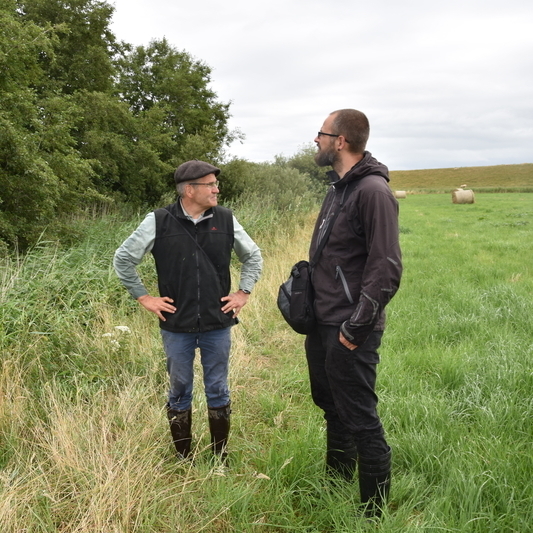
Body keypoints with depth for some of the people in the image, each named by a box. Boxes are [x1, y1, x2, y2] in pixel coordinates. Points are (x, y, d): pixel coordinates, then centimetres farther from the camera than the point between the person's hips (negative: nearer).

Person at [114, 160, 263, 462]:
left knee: (218, 392, 10)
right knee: (180, 392, 11)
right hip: (176, 326, -1)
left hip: (218, 325, 1)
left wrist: (244, 292, 6)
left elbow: (253, 256, 14)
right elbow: (123, 259, 2)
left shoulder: (226, 220, -1)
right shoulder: (158, 222, -7)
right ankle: (183, 461, 26)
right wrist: (144, 297, 0)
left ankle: (221, 460, 25)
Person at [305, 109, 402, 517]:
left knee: (359, 418, 1)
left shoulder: (372, 191, -17)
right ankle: (336, 483, 41)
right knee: (331, 406, 22)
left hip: (349, 330, -10)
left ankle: (374, 510, 17)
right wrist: (307, 294, 15)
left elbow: (386, 269, -22)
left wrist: (356, 328, -21)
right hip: (321, 323, 10)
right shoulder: (338, 187, 12)